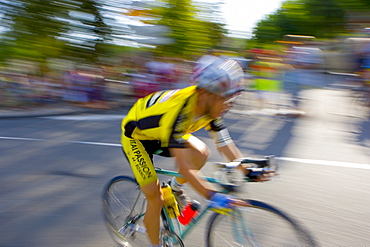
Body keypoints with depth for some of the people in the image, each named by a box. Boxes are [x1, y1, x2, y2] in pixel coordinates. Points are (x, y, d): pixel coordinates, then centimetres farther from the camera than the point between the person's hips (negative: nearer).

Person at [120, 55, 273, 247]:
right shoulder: (178, 109, -41)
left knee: (201, 153, -16)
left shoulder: (211, 107, -19)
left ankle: (176, 187, 10)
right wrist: (212, 195, -46)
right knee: (155, 199, -8)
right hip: (136, 137, -6)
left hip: (160, 133, 6)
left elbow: (224, 142, -12)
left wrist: (248, 170, -20)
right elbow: (184, 165, -41)